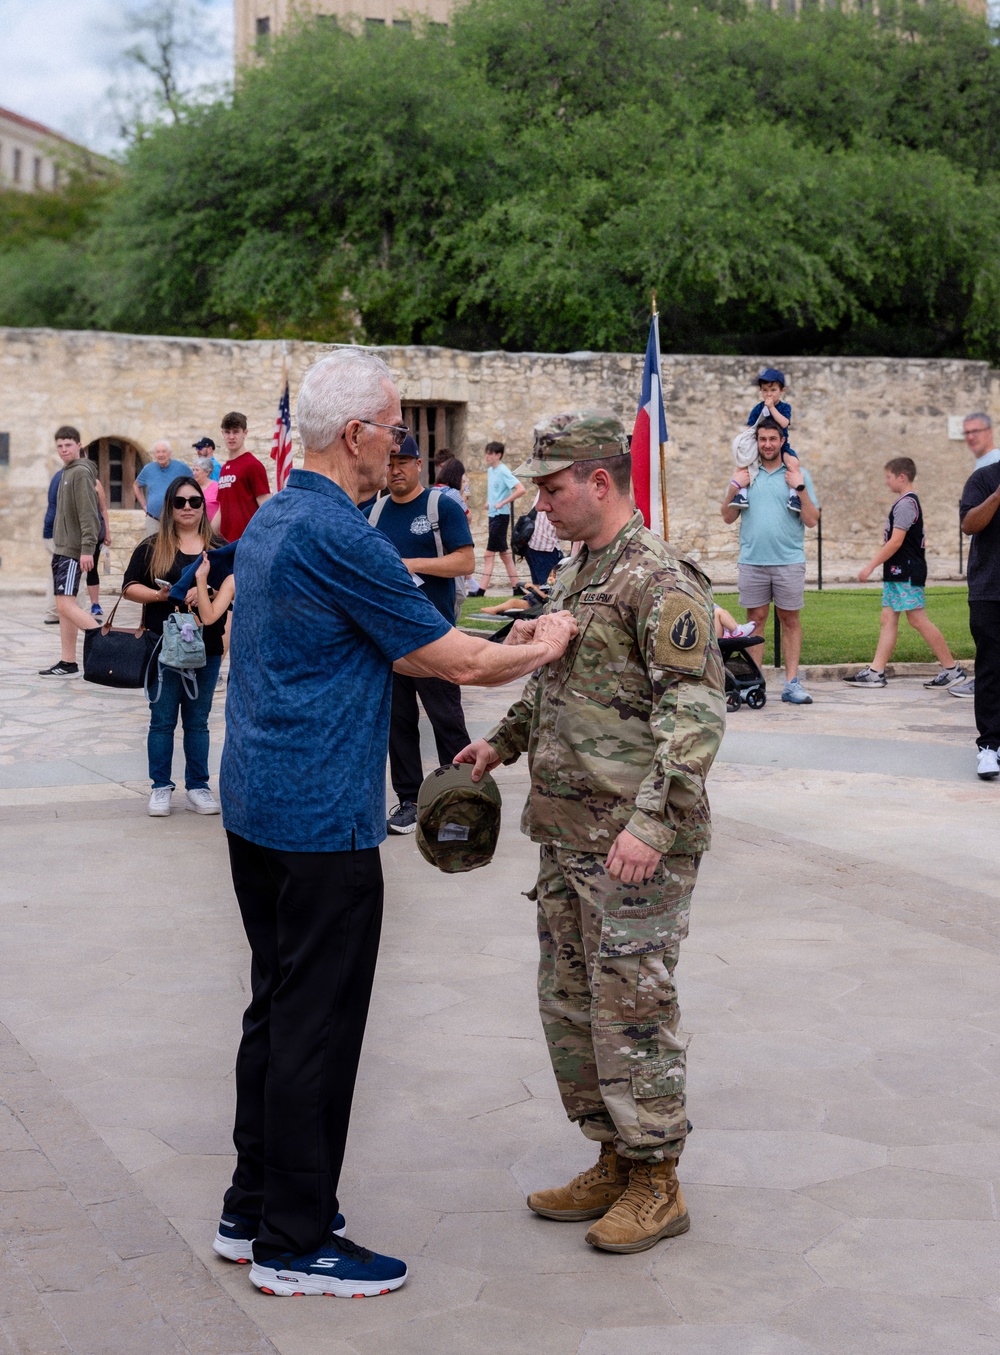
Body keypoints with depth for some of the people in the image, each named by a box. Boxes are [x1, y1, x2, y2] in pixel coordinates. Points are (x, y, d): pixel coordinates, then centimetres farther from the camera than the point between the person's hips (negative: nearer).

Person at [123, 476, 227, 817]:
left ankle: (197, 788, 16)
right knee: (162, 720, 4)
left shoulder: (219, 547, 7)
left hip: (206, 646, 2)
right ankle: (160, 788, 12)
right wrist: (159, 595, -16)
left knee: (197, 721, 9)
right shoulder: (151, 547, 2)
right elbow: (129, 587, 1)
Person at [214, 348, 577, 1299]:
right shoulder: (339, 537, -19)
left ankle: (255, 1210, 27)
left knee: (277, 1011, 17)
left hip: (257, 803, 10)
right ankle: (293, 1244, 9)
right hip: (320, 818, -10)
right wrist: (543, 648, 4)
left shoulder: (269, 522, 12)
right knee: (317, 1025, -1)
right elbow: (458, 663, -12)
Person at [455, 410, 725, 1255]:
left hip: (635, 845, -9)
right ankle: (613, 1163, 27)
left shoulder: (662, 582, -15)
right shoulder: (577, 576, 14)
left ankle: (656, 1186, 12)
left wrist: (649, 822, -26)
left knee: (632, 1009, -2)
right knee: (569, 1003, 14)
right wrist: (502, 742, 19)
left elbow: (697, 713, -21)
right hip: (567, 835, 9)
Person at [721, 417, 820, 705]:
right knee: (755, 619, 3)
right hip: (751, 560, 1)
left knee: (790, 620, 1)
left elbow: (812, 520, 1)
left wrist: (800, 488, -11)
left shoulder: (798, 475, 6)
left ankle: (792, 683, 3)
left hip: (789, 560, -1)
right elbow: (728, 517, 11)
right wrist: (734, 487, -3)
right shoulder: (746, 474, 12)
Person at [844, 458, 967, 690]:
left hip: (907, 573, -11)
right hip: (897, 573, 11)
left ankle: (952, 669, -2)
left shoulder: (906, 503, -15)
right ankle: (875, 672, 3)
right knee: (888, 619, 5)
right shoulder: (906, 502, 17)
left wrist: (871, 566, -19)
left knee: (918, 620, -8)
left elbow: (896, 542, -21)